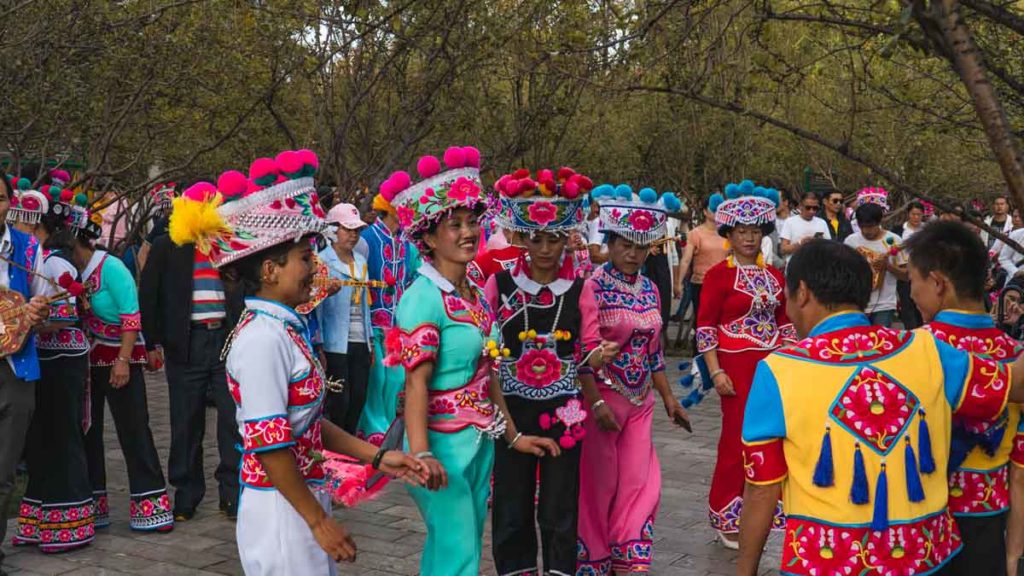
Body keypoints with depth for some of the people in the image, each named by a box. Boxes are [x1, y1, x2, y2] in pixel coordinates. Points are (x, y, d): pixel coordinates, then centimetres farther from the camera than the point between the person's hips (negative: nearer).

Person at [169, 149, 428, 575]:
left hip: (303, 499, 9)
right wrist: (319, 521, -17)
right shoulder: (262, 338, -20)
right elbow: (269, 445, -22)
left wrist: (376, 457, 10)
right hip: (281, 509, -9)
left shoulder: (286, 329, 8)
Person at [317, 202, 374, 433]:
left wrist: (370, 341, 15)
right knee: (339, 401, -5)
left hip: (360, 343, 6)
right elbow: (316, 304, -8)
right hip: (335, 343, -6)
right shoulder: (322, 261, -6)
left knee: (359, 398, 8)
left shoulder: (361, 262, 15)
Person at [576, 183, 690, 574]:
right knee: (600, 483, 6)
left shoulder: (649, 289, 7)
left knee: (639, 482, 7)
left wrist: (668, 398, 13)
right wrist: (596, 403, -22)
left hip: (641, 401, 6)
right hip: (602, 397, -6)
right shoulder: (594, 286, -14)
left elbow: (654, 350, 14)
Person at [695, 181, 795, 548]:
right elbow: (705, 327, -9)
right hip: (736, 366, -5)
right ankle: (728, 518, 12)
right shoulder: (719, 274, -7)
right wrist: (716, 372, -15)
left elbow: (784, 322, 16)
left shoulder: (774, 275, 9)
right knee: (738, 439, -1)